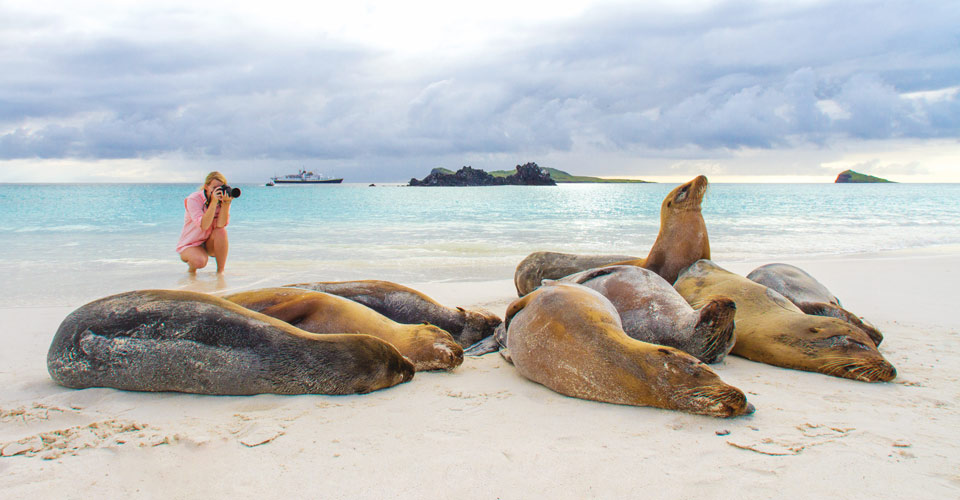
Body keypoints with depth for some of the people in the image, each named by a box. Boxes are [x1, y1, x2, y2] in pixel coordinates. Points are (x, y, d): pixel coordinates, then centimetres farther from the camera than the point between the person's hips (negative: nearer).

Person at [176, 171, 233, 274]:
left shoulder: (223, 199, -8)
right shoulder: (193, 199, -18)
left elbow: (220, 225, -24)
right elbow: (204, 226, -32)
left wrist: (226, 203, -33)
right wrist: (214, 202, -37)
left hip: (210, 244, 3)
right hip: (191, 245, -3)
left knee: (221, 231, -30)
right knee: (200, 261, -35)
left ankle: (220, 270, -16)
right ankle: (191, 265, 5)